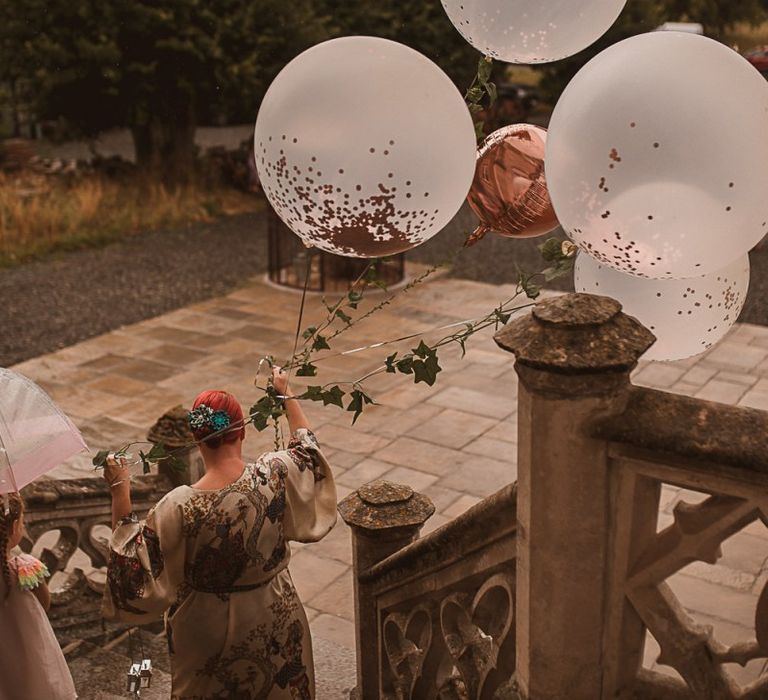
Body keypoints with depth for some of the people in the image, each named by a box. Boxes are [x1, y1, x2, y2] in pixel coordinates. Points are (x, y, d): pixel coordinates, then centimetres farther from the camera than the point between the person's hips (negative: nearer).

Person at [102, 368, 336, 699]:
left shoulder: (180, 507, -29)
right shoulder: (274, 476, -23)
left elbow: (131, 555, -15)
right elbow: (307, 447, 0)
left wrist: (119, 490, -14)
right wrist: (286, 394, 12)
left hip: (208, 630, -1)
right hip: (274, 619, 1)